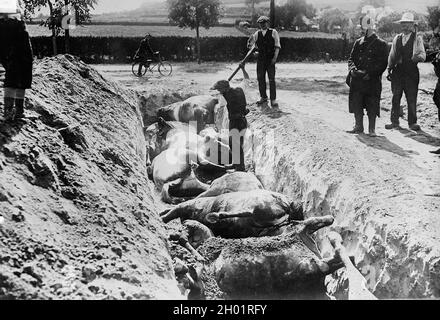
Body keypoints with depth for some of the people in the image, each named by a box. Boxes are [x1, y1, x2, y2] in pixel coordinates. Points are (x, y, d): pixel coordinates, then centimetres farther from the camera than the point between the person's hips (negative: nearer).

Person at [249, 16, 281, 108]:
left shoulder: (273, 32, 2)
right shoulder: (257, 34, 10)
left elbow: (277, 46, -2)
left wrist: (275, 57, -11)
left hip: (270, 58, -3)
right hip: (260, 58, 3)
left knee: (272, 79, -7)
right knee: (260, 78, 5)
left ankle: (273, 100, -4)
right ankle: (263, 97, 18)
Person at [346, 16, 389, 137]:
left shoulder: (381, 44, 1)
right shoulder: (358, 43, 15)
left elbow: (383, 63, -5)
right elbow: (351, 58, 14)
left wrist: (370, 73, -15)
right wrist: (352, 69, -7)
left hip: (373, 80, -4)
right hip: (357, 79, 4)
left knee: (372, 105, -2)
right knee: (356, 104, 5)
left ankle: (372, 129, 6)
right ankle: (358, 127, 17)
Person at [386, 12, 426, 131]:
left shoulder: (417, 38, 4)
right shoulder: (397, 38, 14)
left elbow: (423, 54, -4)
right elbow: (392, 55, 17)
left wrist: (418, 56, -27)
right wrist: (389, 68, 9)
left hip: (411, 72, -3)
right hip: (397, 71, 3)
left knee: (412, 98, -2)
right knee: (395, 97, 3)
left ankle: (412, 123, 6)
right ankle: (394, 121, 11)